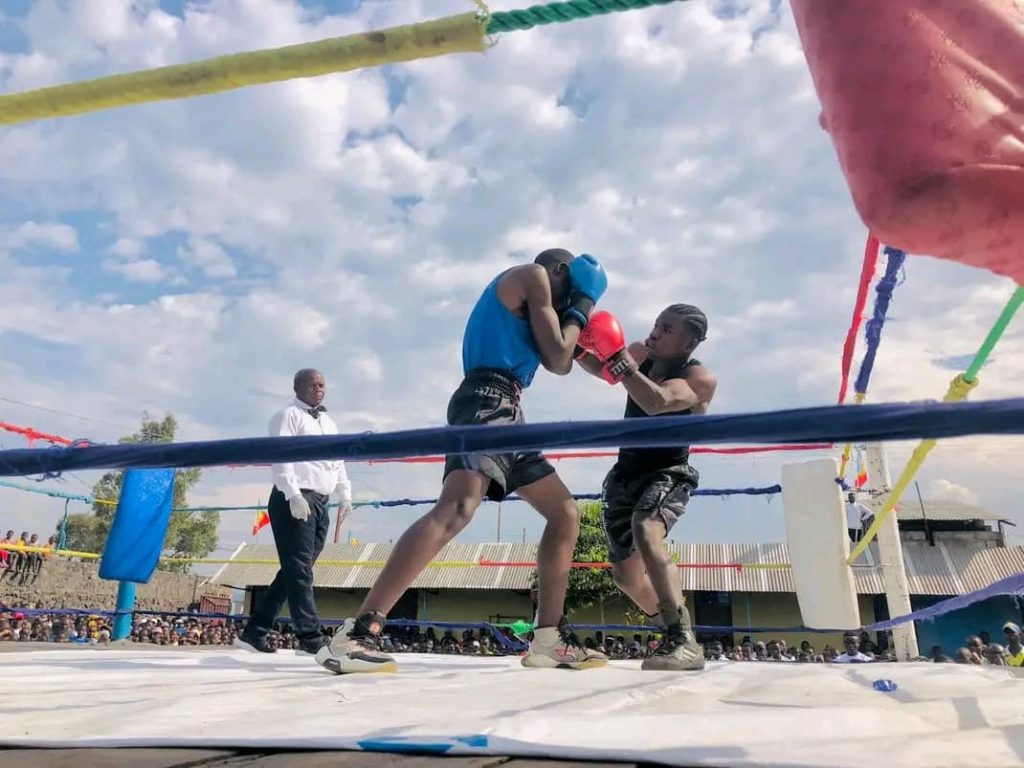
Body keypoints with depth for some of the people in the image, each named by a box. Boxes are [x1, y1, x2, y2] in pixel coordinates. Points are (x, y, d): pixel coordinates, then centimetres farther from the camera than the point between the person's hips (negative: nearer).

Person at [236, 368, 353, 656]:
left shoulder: (329, 423, 24)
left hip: (320, 503, 9)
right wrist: (294, 495, -22)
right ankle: (311, 637, -9)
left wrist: (345, 495, 15)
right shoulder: (288, 415, -1)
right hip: (294, 501, -8)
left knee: (294, 571, 9)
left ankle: (255, 632, 18)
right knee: (299, 571, -9)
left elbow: (339, 461, 26)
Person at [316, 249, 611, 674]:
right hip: (488, 401, -10)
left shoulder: (519, 302, 34)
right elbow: (557, 358, 1)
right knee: (456, 508, -29)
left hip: (504, 412, 10)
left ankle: (548, 639, 10)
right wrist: (579, 312, 16)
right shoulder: (533, 275, 7)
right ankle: (354, 635, -35)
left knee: (565, 512, 12)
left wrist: (573, 319, 32)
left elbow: (557, 363, 35)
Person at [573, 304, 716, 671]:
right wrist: (577, 344, -26)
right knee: (626, 575, 13)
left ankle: (684, 641, -34)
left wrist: (618, 357, -36)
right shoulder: (642, 355, -1)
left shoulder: (701, 378, -18)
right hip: (625, 474, 7)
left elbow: (657, 402, -36)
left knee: (646, 533, -38)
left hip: (668, 475, -6)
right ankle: (676, 636, 36)